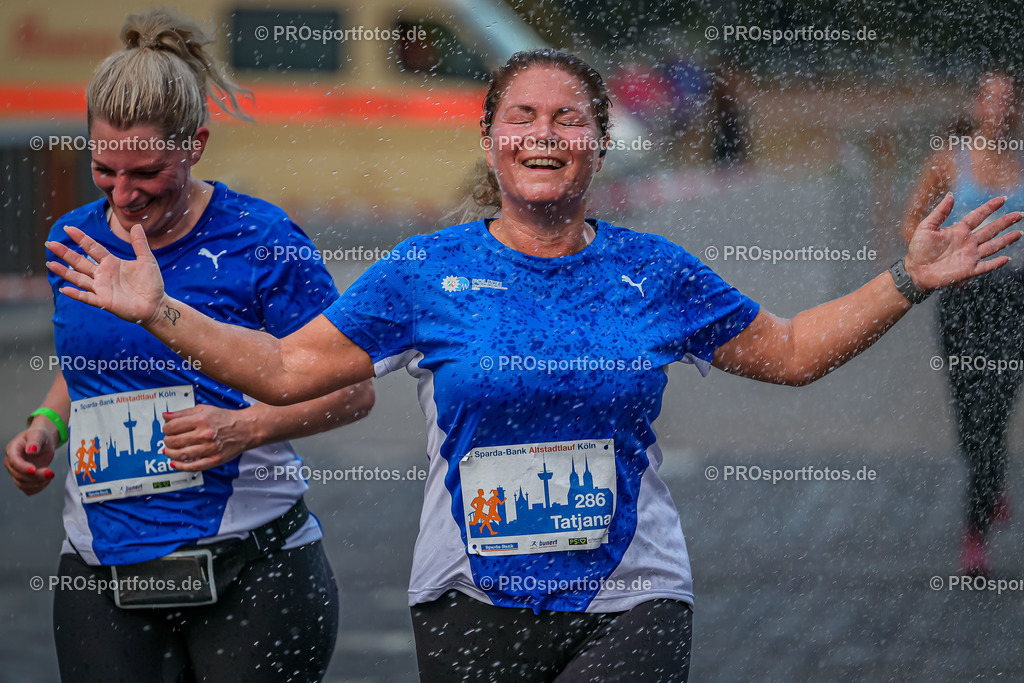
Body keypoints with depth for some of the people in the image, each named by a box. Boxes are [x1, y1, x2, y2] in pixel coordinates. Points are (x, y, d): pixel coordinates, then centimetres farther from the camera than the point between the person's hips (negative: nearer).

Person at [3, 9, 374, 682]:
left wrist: (248, 428, -20)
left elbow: (352, 388, -6)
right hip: (102, 574, 4)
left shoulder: (256, 239, -8)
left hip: (252, 572, -4)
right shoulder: (74, 239, 8)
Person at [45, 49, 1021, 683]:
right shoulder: (428, 275, 2)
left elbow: (793, 351, 15)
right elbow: (287, 369, 4)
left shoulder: (652, 274, 5)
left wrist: (907, 280, 7)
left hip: (629, 602, 0)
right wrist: (159, 313, -5)